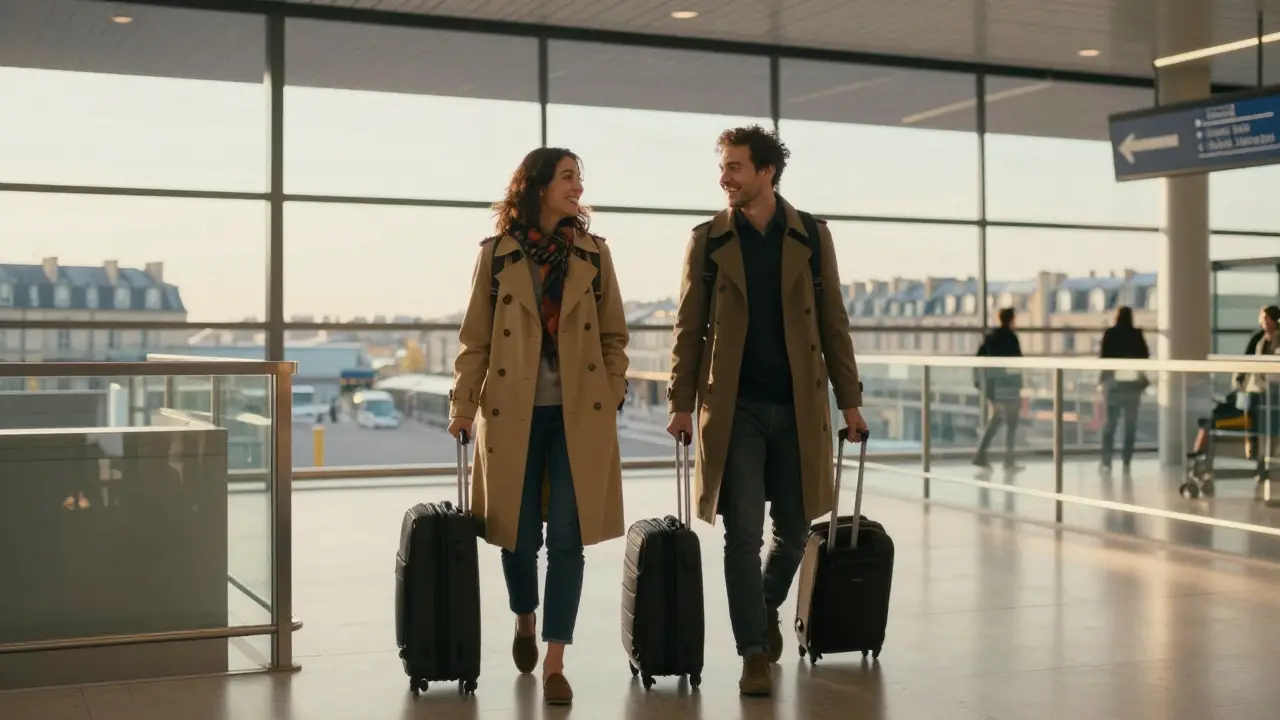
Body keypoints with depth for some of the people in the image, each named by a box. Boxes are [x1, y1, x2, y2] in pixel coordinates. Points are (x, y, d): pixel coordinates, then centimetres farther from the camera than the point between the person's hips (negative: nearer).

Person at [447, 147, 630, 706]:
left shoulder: (594, 253, 6)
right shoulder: (496, 254, 2)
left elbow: (613, 335, 9)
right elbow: (475, 338, 3)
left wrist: (612, 400, 0)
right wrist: (462, 403, -3)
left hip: (579, 414, 1)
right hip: (512, 413, -1)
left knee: (567, 539, -3)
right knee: (520, 536, 7)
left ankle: (554, 664, 5)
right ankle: (525, 621, 38)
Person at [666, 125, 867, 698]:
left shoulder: (811, 235, 4)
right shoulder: (708, 239, 2)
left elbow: (833, 322, 5)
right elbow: (689, 327, 3)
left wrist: (850, 400, 2)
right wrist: (681, 404, -2)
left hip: (798, 407, 1)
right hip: (734, 408, -1)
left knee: (794, 529, 10)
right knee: (743, 535, -3)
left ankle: (767, 606, 39)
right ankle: (755, 653, 7)